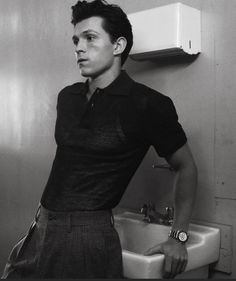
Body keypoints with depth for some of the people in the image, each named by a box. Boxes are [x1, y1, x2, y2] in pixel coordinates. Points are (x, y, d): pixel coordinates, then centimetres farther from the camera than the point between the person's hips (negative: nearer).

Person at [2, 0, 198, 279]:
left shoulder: (148, 104, -10)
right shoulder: (67, 97, 7)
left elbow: (185, 167, -1)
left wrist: (178, 237, -4)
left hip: (88, 235, -5)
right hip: (40, 230, 6)